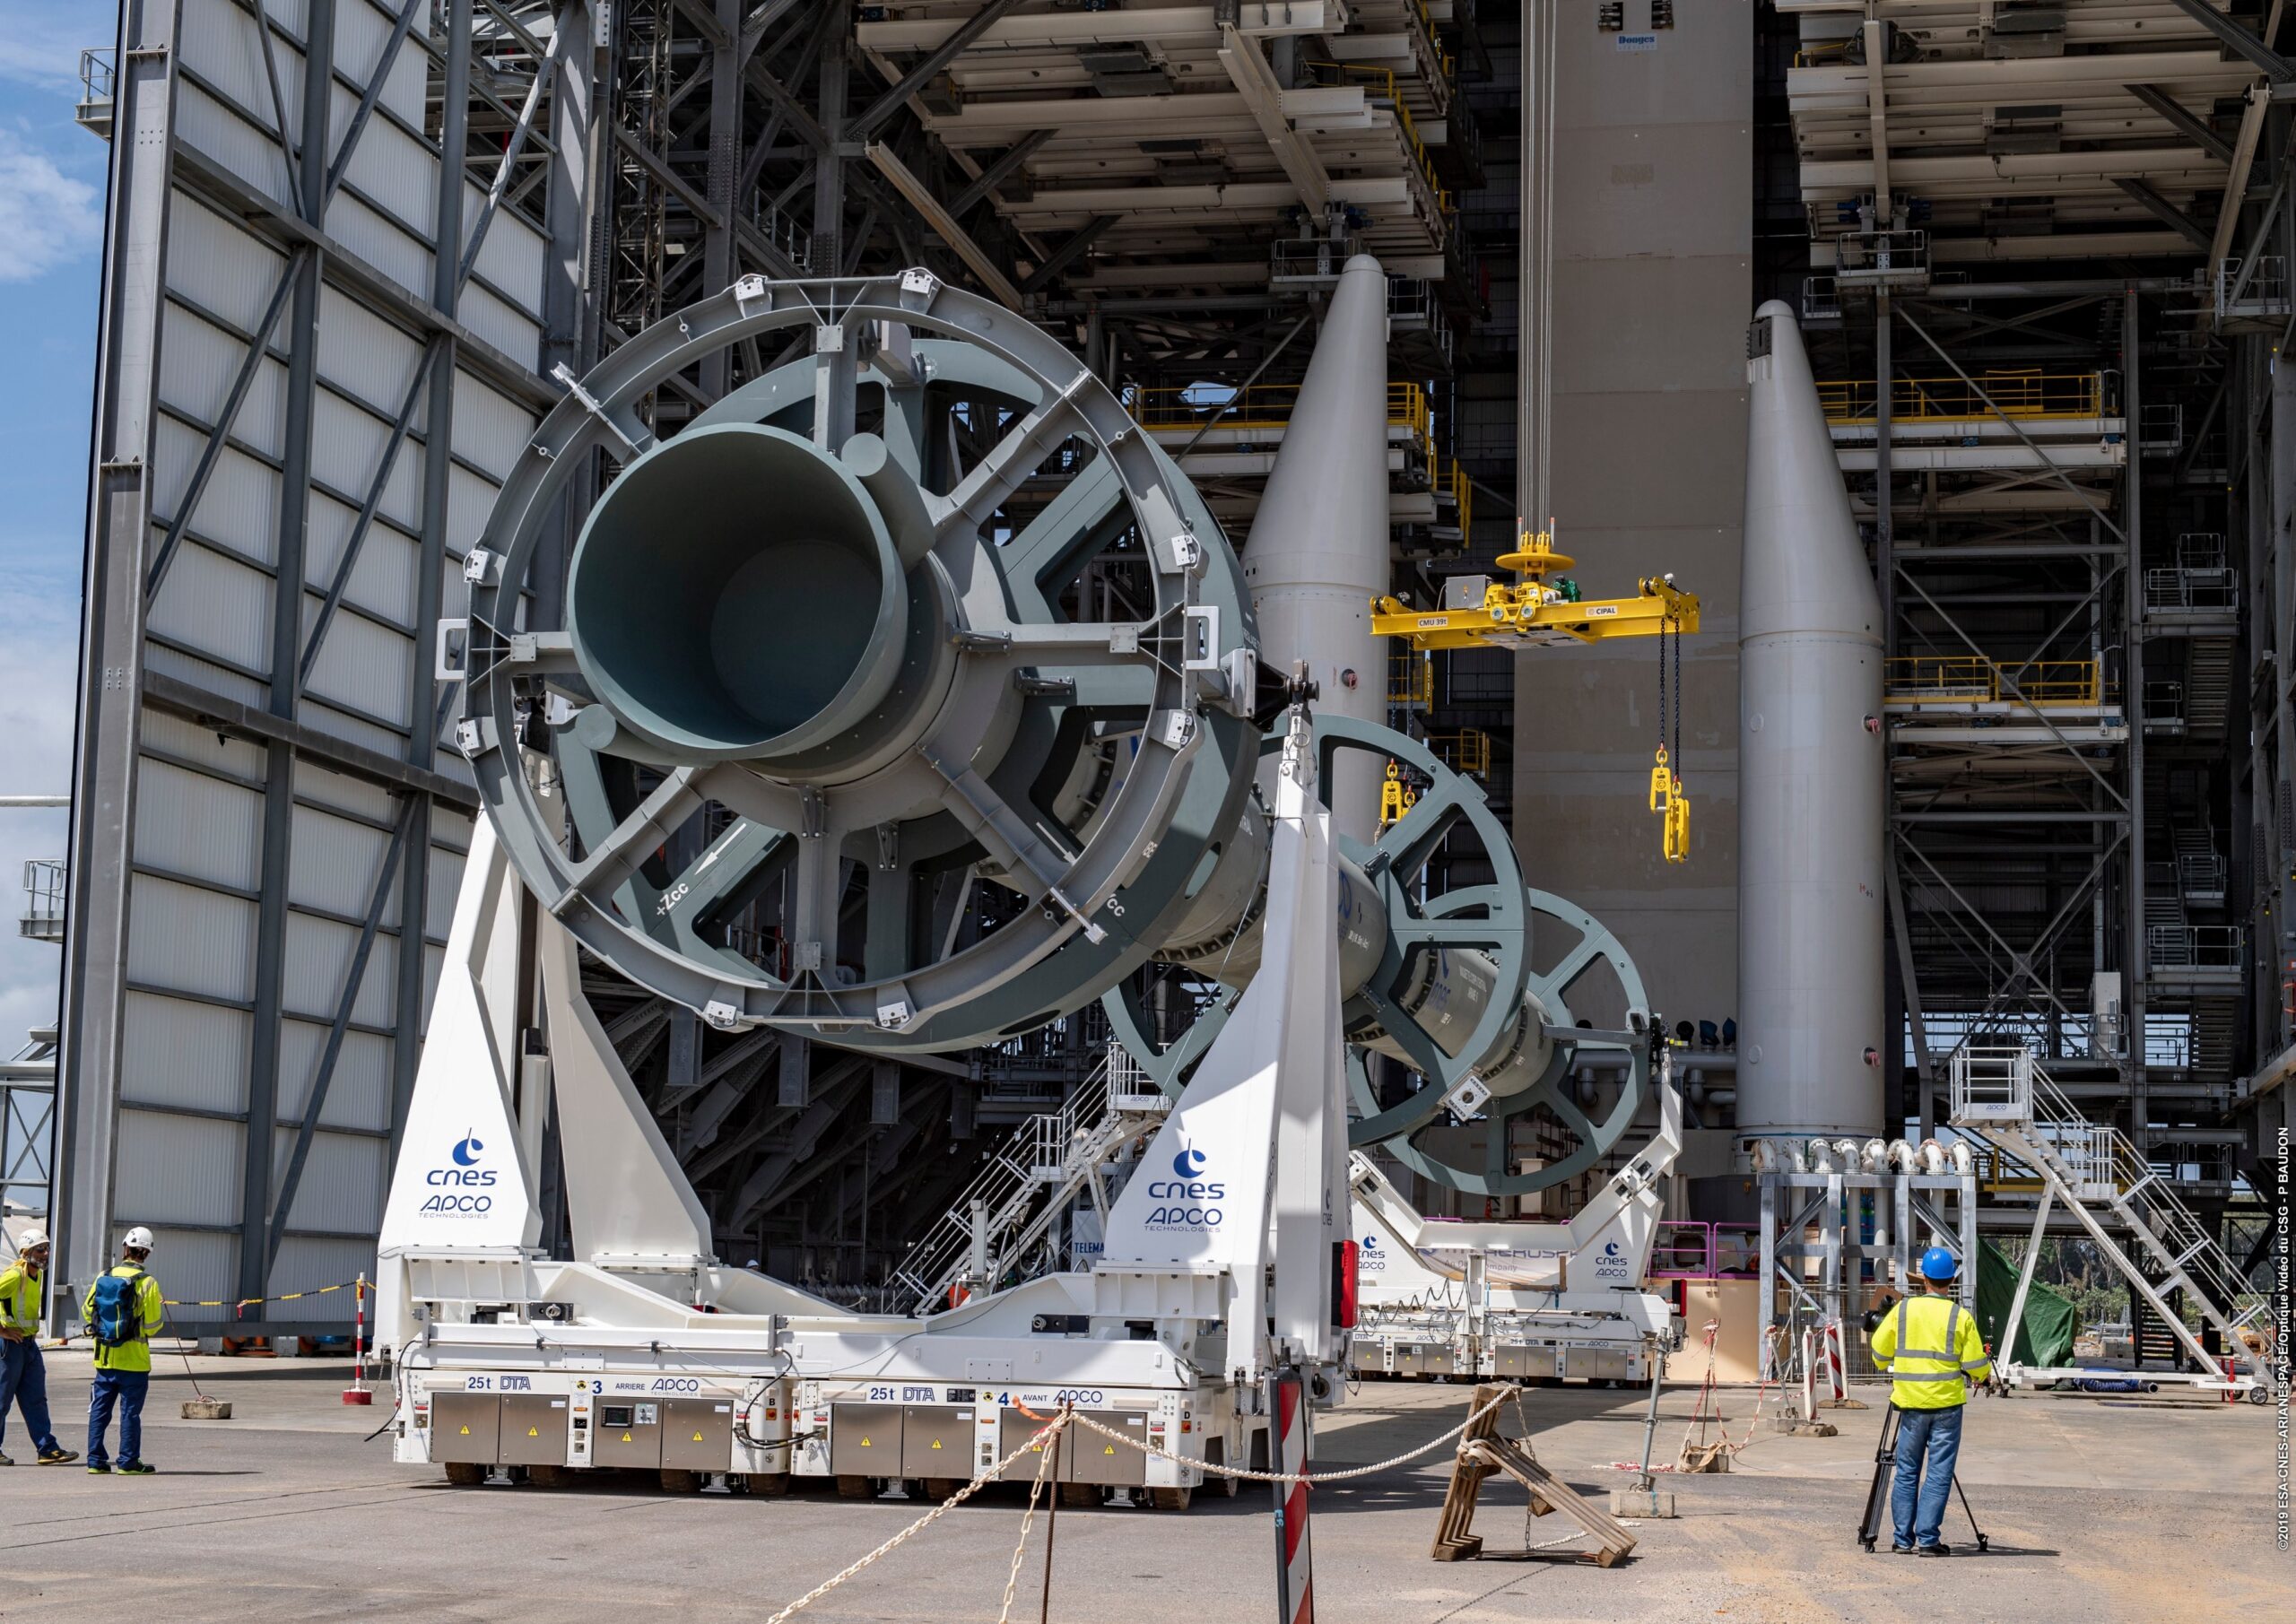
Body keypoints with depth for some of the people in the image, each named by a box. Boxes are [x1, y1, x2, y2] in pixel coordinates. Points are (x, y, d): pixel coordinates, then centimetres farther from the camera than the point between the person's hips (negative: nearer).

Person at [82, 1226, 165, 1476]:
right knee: (130, 1411, 2)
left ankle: (95, 1460, 12)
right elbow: (152, 1325, -12)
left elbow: (87, 1311, 8)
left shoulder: (103, 1277, 1)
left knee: (100, 1408, 10)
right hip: (133, 1359, -4)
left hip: (105, 1357, 4)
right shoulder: (146, 1283, -12)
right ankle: (128, 1462, 4)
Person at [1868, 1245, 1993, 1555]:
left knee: (1907, 1472, 11)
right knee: (1938, 1474, 1)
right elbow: (1976, 1365, -3)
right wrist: (1984, 1377, 20)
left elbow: (1879, 1351, 8)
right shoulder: (1960, 1317, -7)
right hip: (1947, 1403, -2)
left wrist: (1886, 1366, 31)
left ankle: (1903, 1538, 12)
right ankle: (1927, 1539, -2)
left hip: (1910, 1403, 2)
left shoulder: (1903, 1310, 0)